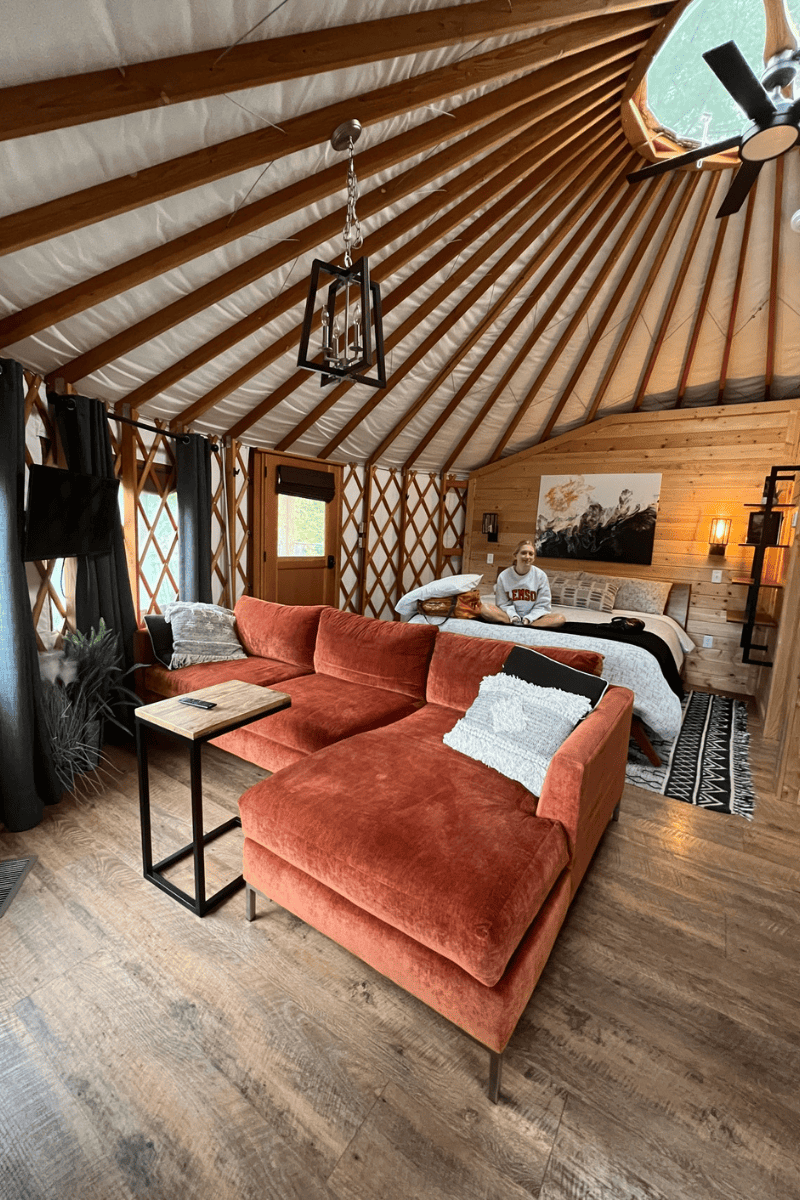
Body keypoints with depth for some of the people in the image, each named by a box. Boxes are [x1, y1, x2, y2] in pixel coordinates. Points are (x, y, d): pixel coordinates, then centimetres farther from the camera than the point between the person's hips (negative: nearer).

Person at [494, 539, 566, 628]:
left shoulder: (540, 576, 1)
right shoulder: (503, 576, 1)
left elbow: (542, 605, 0)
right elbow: (503, 604, 2)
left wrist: (529, 618, -17)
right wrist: (513, 616, -19)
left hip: (533, 618, 1)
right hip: (512, 616, -1)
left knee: (560, 618, -28)